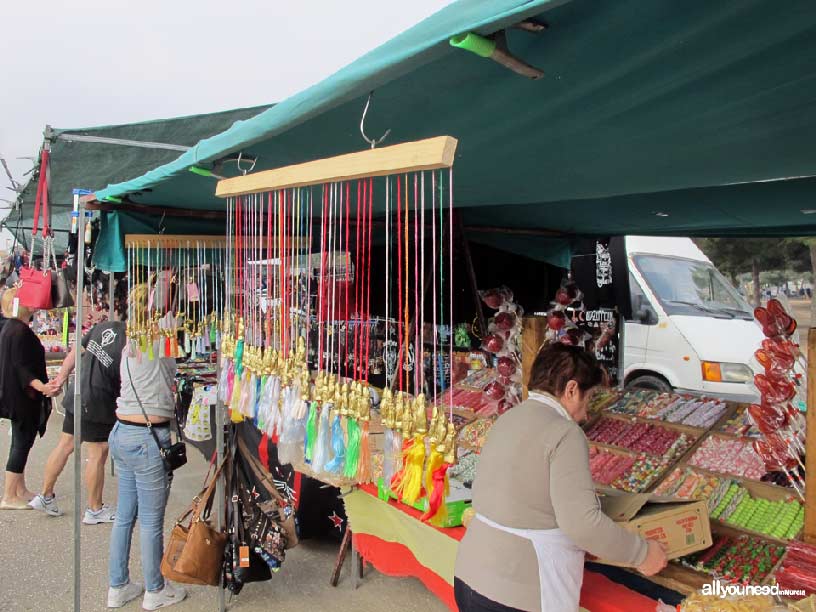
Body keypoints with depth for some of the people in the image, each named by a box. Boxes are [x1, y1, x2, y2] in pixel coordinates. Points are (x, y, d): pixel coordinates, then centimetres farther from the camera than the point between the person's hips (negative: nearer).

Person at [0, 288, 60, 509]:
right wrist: (40, 386, -36)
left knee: (21, 442, 17)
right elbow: (21, 367, -25)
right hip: (22, 397, -11)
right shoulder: (20, 331, -19)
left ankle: (20, 490, 26)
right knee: (22, 443, -4)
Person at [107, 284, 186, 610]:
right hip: (147, 438, -9)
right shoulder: (159, 339, -13)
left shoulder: (131, 342, 11)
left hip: (122, 433, 9)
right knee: (151, 521, 6)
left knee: (124, 516, 18)